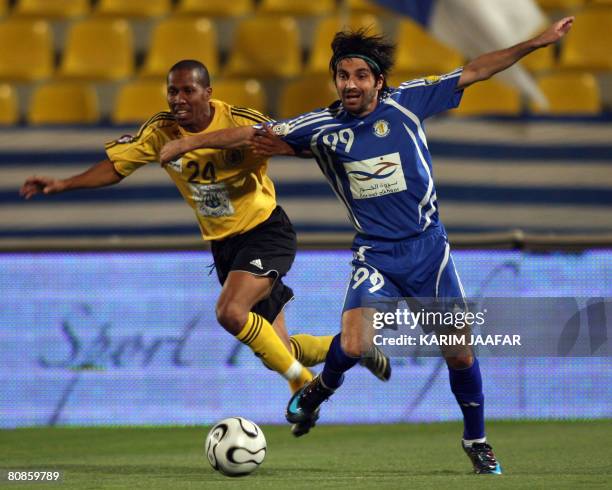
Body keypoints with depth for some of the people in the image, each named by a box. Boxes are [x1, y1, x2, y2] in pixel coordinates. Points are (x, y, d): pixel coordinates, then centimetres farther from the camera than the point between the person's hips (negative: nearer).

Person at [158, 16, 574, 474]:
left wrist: (536, 42, -1)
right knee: (353, 346, -21)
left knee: (460, 353, 3)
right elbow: (252, 134, 0)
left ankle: (477, 441, 27)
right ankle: (324, 386, 15)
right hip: (375, 254, 0)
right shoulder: (323, 125, -4)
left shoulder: (406, 101, -5)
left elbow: (474, 72, 0)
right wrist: (187, 142, -4)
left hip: (428, 246, 0)